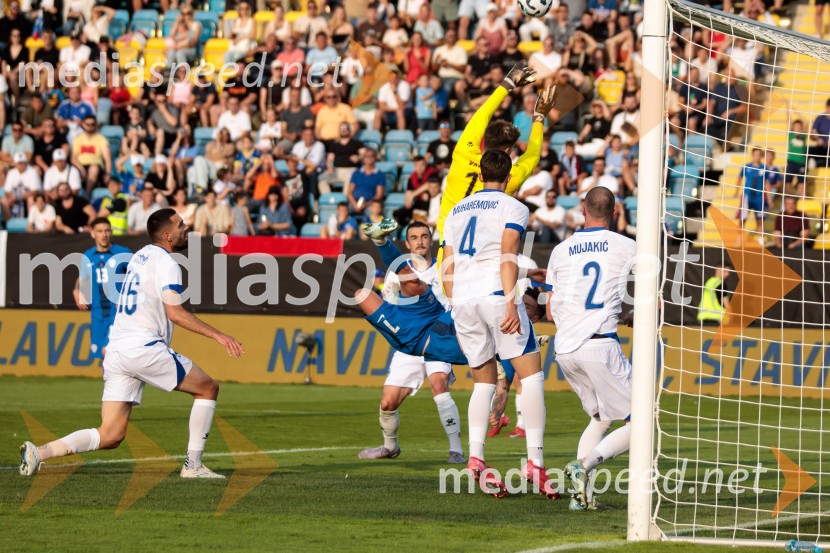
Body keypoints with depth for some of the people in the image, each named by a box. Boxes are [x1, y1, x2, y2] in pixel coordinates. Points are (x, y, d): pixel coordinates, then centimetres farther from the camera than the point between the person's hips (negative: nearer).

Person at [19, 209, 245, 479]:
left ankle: (40, 452, -15)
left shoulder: (140, 256, 20)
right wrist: (217, 335, -16)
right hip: (145, 348, -8)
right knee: (208, 388, 9)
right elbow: (175, 313, -17)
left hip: (116, 350, 8)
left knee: (110, 436, 3)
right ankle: (193, 465, 4)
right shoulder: (166, 264, -7)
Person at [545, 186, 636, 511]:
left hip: (564, 349, 5)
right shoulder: (627, 247, 4)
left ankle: (580, 493, 4)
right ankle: (586, 464, -22)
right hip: (600, 344, -5)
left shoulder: (561, 251, 13)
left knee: (600, 418, 22)